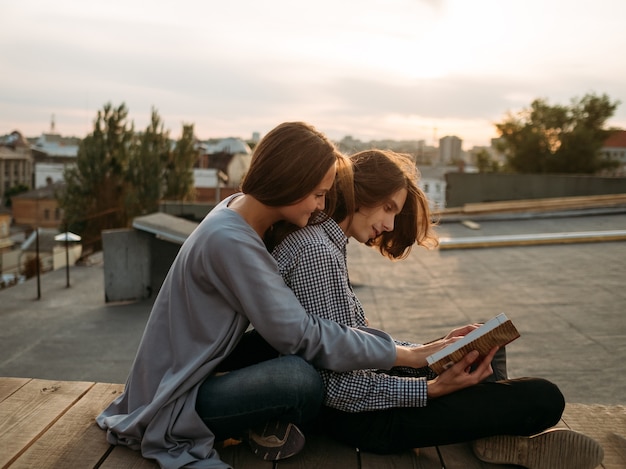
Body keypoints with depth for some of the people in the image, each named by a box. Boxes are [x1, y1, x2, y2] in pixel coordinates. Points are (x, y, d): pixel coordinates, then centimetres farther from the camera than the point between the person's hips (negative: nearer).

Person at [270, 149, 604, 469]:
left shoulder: (324, 240, 10)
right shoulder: (316, 251, -23)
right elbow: (336, 386, -24)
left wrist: (430, 351, 3)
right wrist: (432, 388, -24)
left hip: (358, 383, 11)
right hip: (357, 414, -11)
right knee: (543, 398, -14)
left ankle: (494, 430, 5)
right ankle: (499, 439, 15)